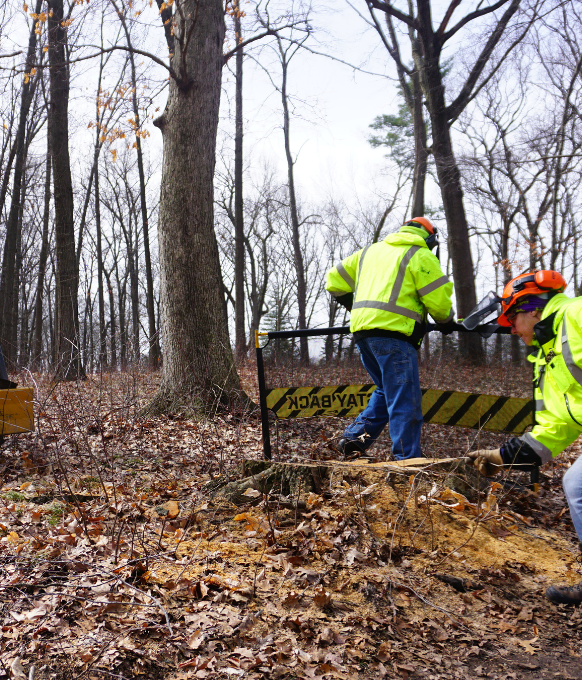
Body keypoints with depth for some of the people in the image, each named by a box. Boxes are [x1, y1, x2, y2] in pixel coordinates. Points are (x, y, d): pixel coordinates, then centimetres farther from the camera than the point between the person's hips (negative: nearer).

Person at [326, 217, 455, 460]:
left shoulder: (369, 251, 24)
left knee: (387, 391, 20)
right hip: (392, 332, -7)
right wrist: (447, 322, 17)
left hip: (361, 330, 7)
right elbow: (438, 299, -2)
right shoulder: (420, 255, 4)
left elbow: (334, 281, 25)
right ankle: (408, 459, -4)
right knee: (405, 400, -4)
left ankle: (355, 438, 11)